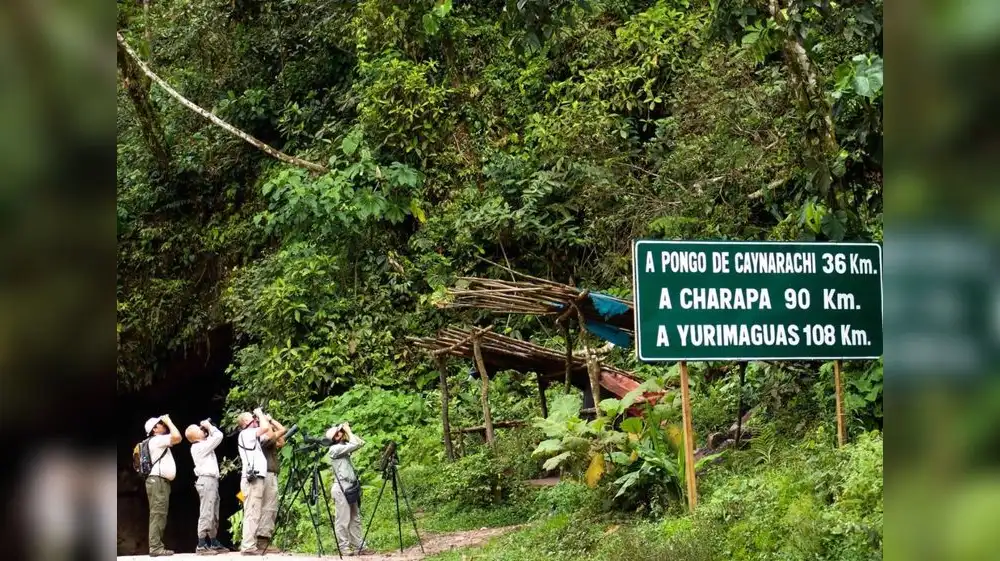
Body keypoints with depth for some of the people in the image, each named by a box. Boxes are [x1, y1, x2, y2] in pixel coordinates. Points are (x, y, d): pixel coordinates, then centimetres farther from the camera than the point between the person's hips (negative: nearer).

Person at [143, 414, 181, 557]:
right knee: (157, 515, -15)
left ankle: (157, 546, 8)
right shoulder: (156, 439, -8)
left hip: (162, 482, 11)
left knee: (160, 515, 8)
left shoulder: (159, 442, 25)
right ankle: (155, 548, -21)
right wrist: (169, 421, -7)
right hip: (158, 481, -11)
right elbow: (177, 436, -18)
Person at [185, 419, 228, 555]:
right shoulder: (200, 447, -12)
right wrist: (209, 426, -1)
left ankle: (214, 544, 18)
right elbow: (218, 436, -15)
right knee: (206, 514, -12)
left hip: (211, 481, 10)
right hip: (207, 481, -10)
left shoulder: (201, 445, 16)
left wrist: (208, 428, 16)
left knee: (214, 516, 13)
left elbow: (215, 437, 28)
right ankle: (201, 546, -15)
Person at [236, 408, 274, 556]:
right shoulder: (246, 434, -6)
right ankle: (248, 546, -17)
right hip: (252, 479, -10)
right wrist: (260, 414, -2)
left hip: (256, 478, 10)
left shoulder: (253, 437, 21)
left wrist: (264, 418, 22)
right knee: (252, 514, -13)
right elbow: (265, 428, -18)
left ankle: (250, 545, 6)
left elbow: (270, 434, 29)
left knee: (254, 514, 7)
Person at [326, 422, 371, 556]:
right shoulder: (335, 449, -10)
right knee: (343, 520, -5)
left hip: (351, 487, 9)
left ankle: (358, 547, 11)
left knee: (355, 519, 9)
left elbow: (360, 443, 18)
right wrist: (348, 431, -5)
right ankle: (344, 548, -2)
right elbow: (354, 445, -18)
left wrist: (349, 432, 11)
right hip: (341, 488, -9)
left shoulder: (344, 447, 16)